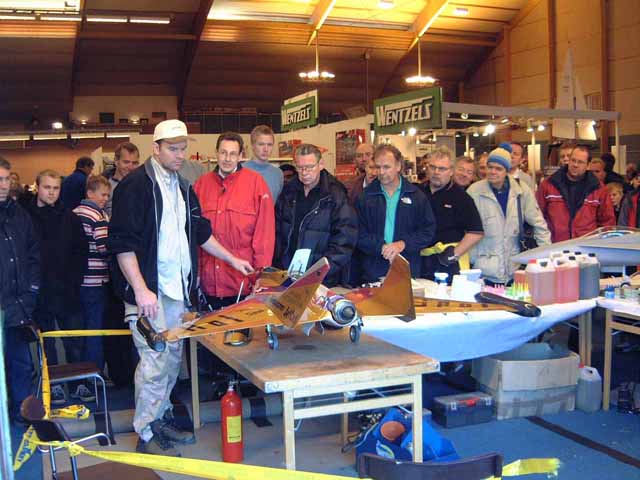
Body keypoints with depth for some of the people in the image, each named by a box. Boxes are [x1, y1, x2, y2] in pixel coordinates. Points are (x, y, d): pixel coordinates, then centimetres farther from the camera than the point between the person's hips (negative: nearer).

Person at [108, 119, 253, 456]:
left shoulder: (182, 187, 16)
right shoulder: (136, 185, -9)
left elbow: (200, 232, 26)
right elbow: (122, 243, -15)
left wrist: (232, 259, 24)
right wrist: (141, 290, -21)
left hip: (177, 288, 8)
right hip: (149, 289, -8)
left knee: (172, 358, 14)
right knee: (155, 362, -6)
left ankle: (160, 418, 29)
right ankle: (146, 435, 7)